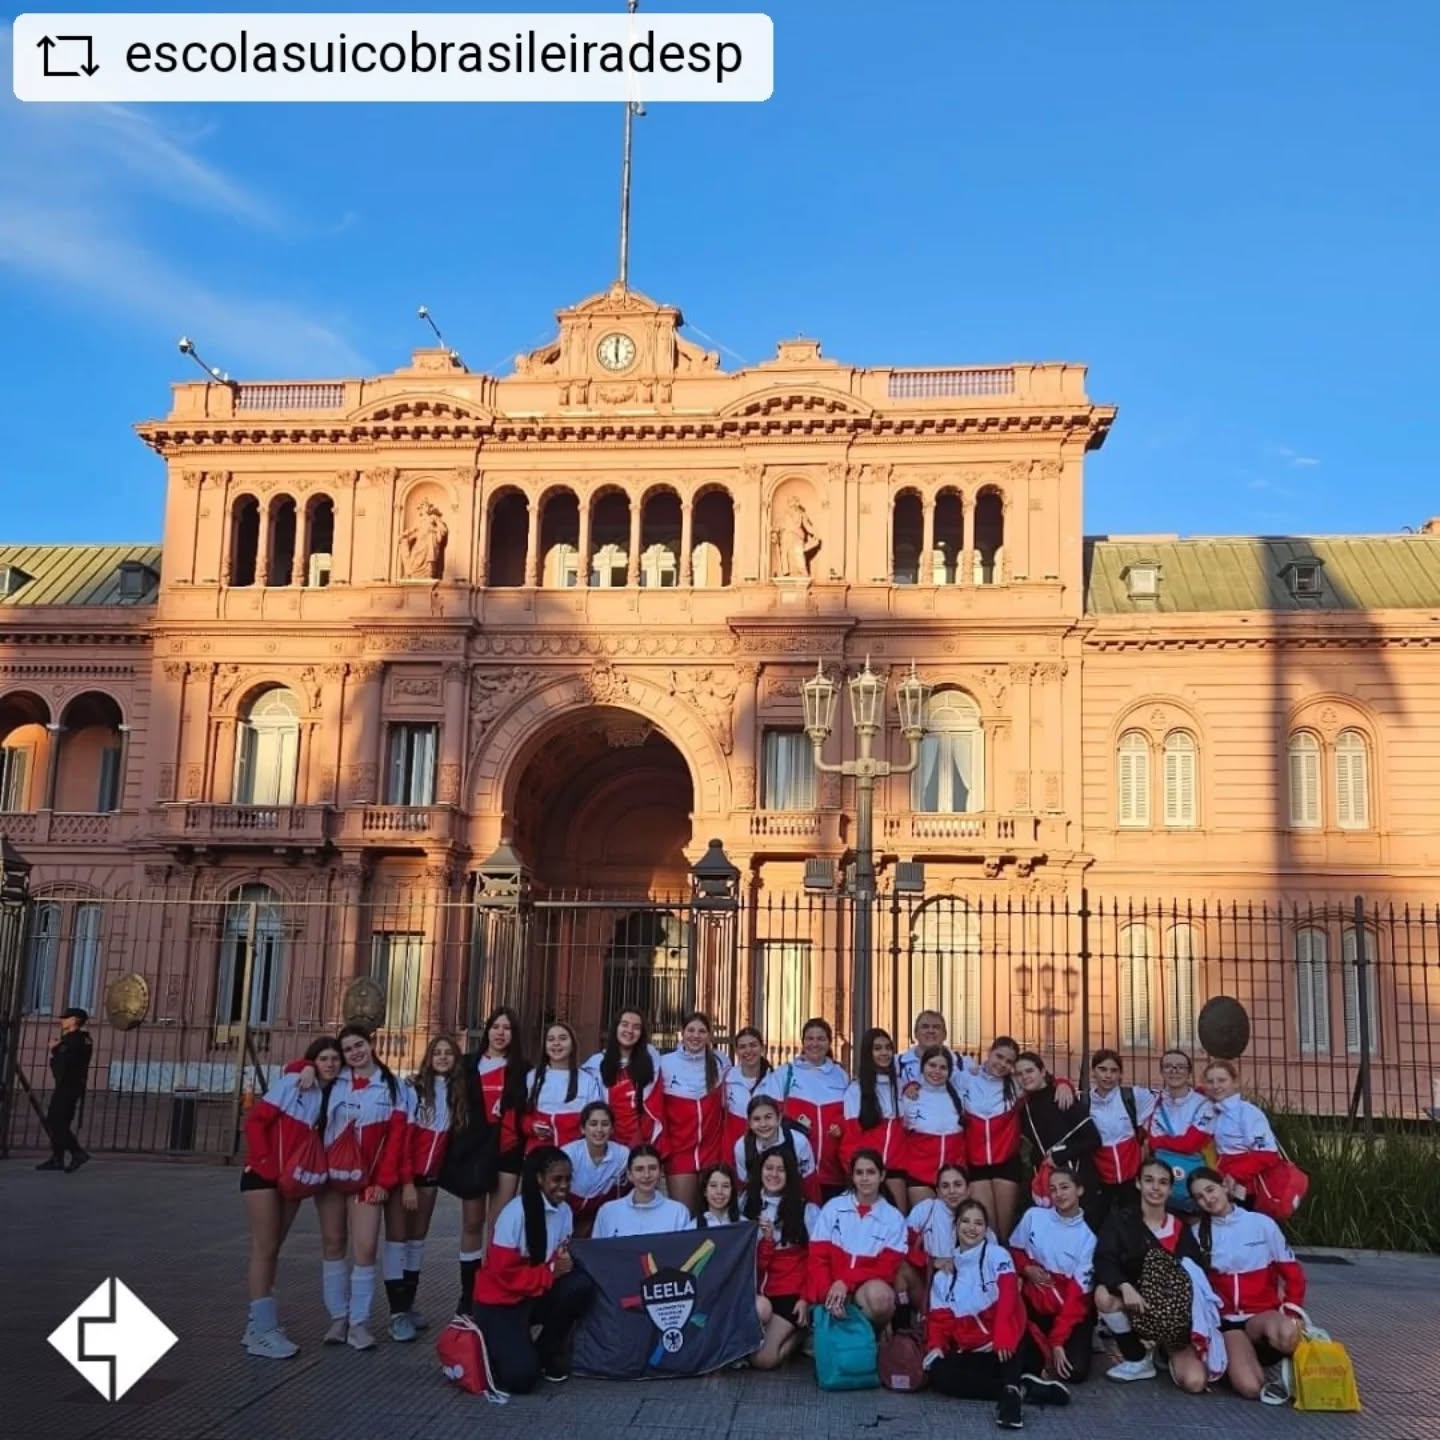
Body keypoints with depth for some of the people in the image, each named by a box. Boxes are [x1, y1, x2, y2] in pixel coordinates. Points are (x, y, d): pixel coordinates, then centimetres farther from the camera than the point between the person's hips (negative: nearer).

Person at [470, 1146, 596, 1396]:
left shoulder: (564, 1210, -4)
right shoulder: (515, 1213, -22)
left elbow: (560, 1257, 5)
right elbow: (504, 1273, -22)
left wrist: (566, 1261, -18)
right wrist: (551, 1272, -22)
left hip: (537, 1296, 6)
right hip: (501, 1300, -6)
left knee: (581, 1285, -23)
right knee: (521, 1378, -22)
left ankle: (548, 1351, 1)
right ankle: (492, 1342, 11)